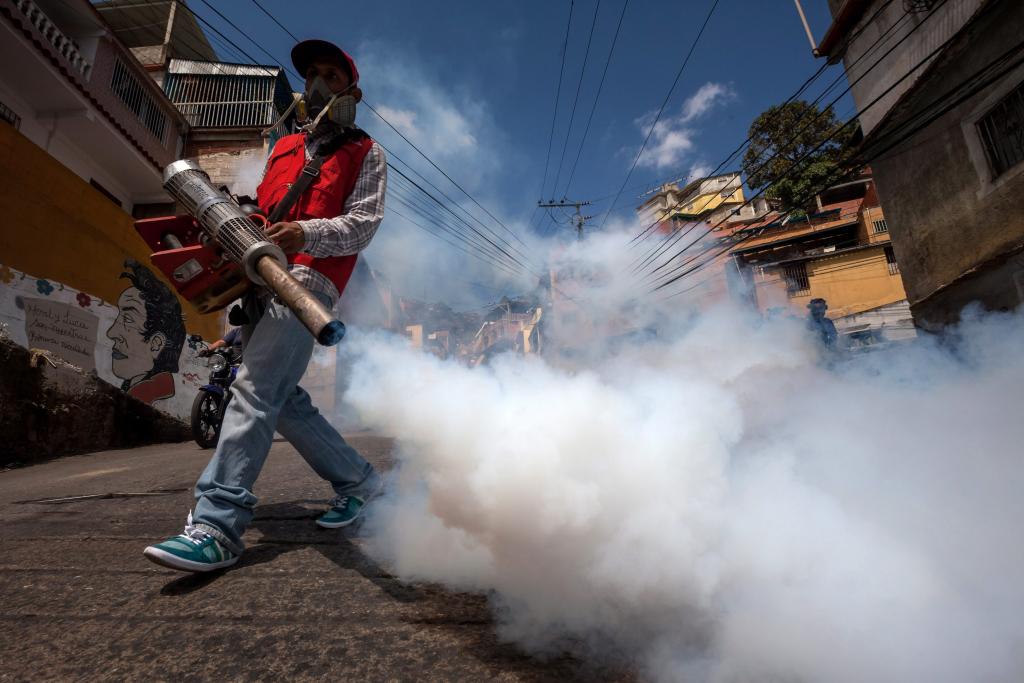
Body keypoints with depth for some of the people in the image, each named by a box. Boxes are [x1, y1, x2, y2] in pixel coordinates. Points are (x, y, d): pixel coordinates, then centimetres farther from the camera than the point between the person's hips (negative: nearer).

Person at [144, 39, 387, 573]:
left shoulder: (365, 153, 11)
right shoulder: (283, 148, 29)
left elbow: (363, 223, -3)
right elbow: (259, 210, 26)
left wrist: (305, 233, -20)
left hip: (309, 278, -7)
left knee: (255, 389, -20)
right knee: (285, 400, 4)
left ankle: (217, 525, -20)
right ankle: (357, 479, 17)